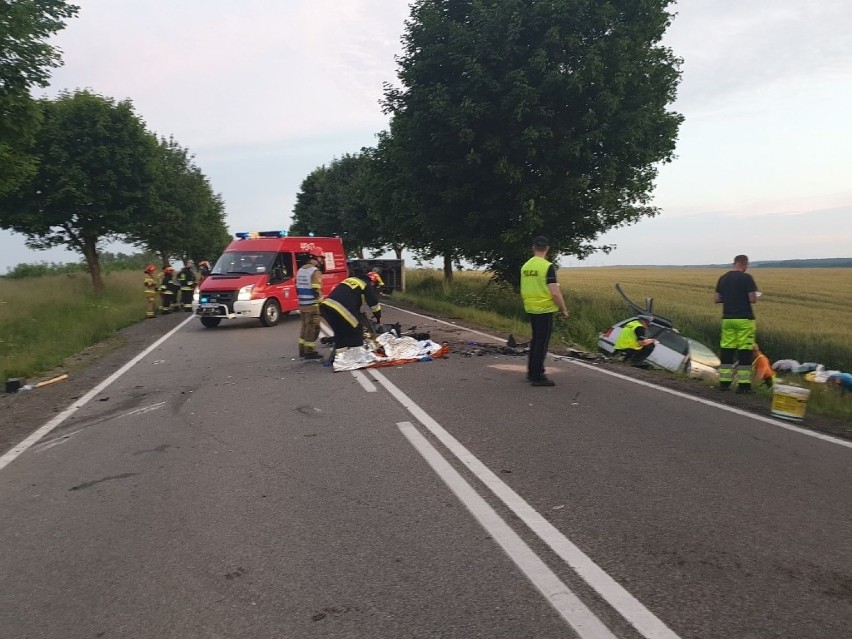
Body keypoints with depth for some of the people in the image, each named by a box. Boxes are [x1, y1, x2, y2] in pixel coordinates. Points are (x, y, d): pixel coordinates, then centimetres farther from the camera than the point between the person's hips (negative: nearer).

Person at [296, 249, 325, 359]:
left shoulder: (300, 270, 14)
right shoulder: (315, 271, -14)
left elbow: (298, 288, 17)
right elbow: (316, 290, -20)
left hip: (302, 304, 9)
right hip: (312, 305, -9)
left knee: (305, 327, 18)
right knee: (312, 328, -2)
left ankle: (302, 350, 24)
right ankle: (309, 351, 1)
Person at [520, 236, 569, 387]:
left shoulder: (525, 266, 7)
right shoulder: (548, 267, -15)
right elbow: (555, 292, -19)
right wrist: (564, 309, -7)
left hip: (530, 309, 7)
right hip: (545, 310, -7)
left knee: (535, 340, 19)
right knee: (542, 343, 0)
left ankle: (531, 372, 27)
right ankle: (537, 376, 4)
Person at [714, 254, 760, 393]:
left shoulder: (723, 278, 7)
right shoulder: (746, 278, -10)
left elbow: (716, 299, 8)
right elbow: (753, 299, -13)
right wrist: (744, 297, 7)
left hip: (727, 318, 5)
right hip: (744, 319, -5)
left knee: (726, 350, 8)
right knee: (744, 351, 0)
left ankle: (724, 382, 11)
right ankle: (743, 384, 2)